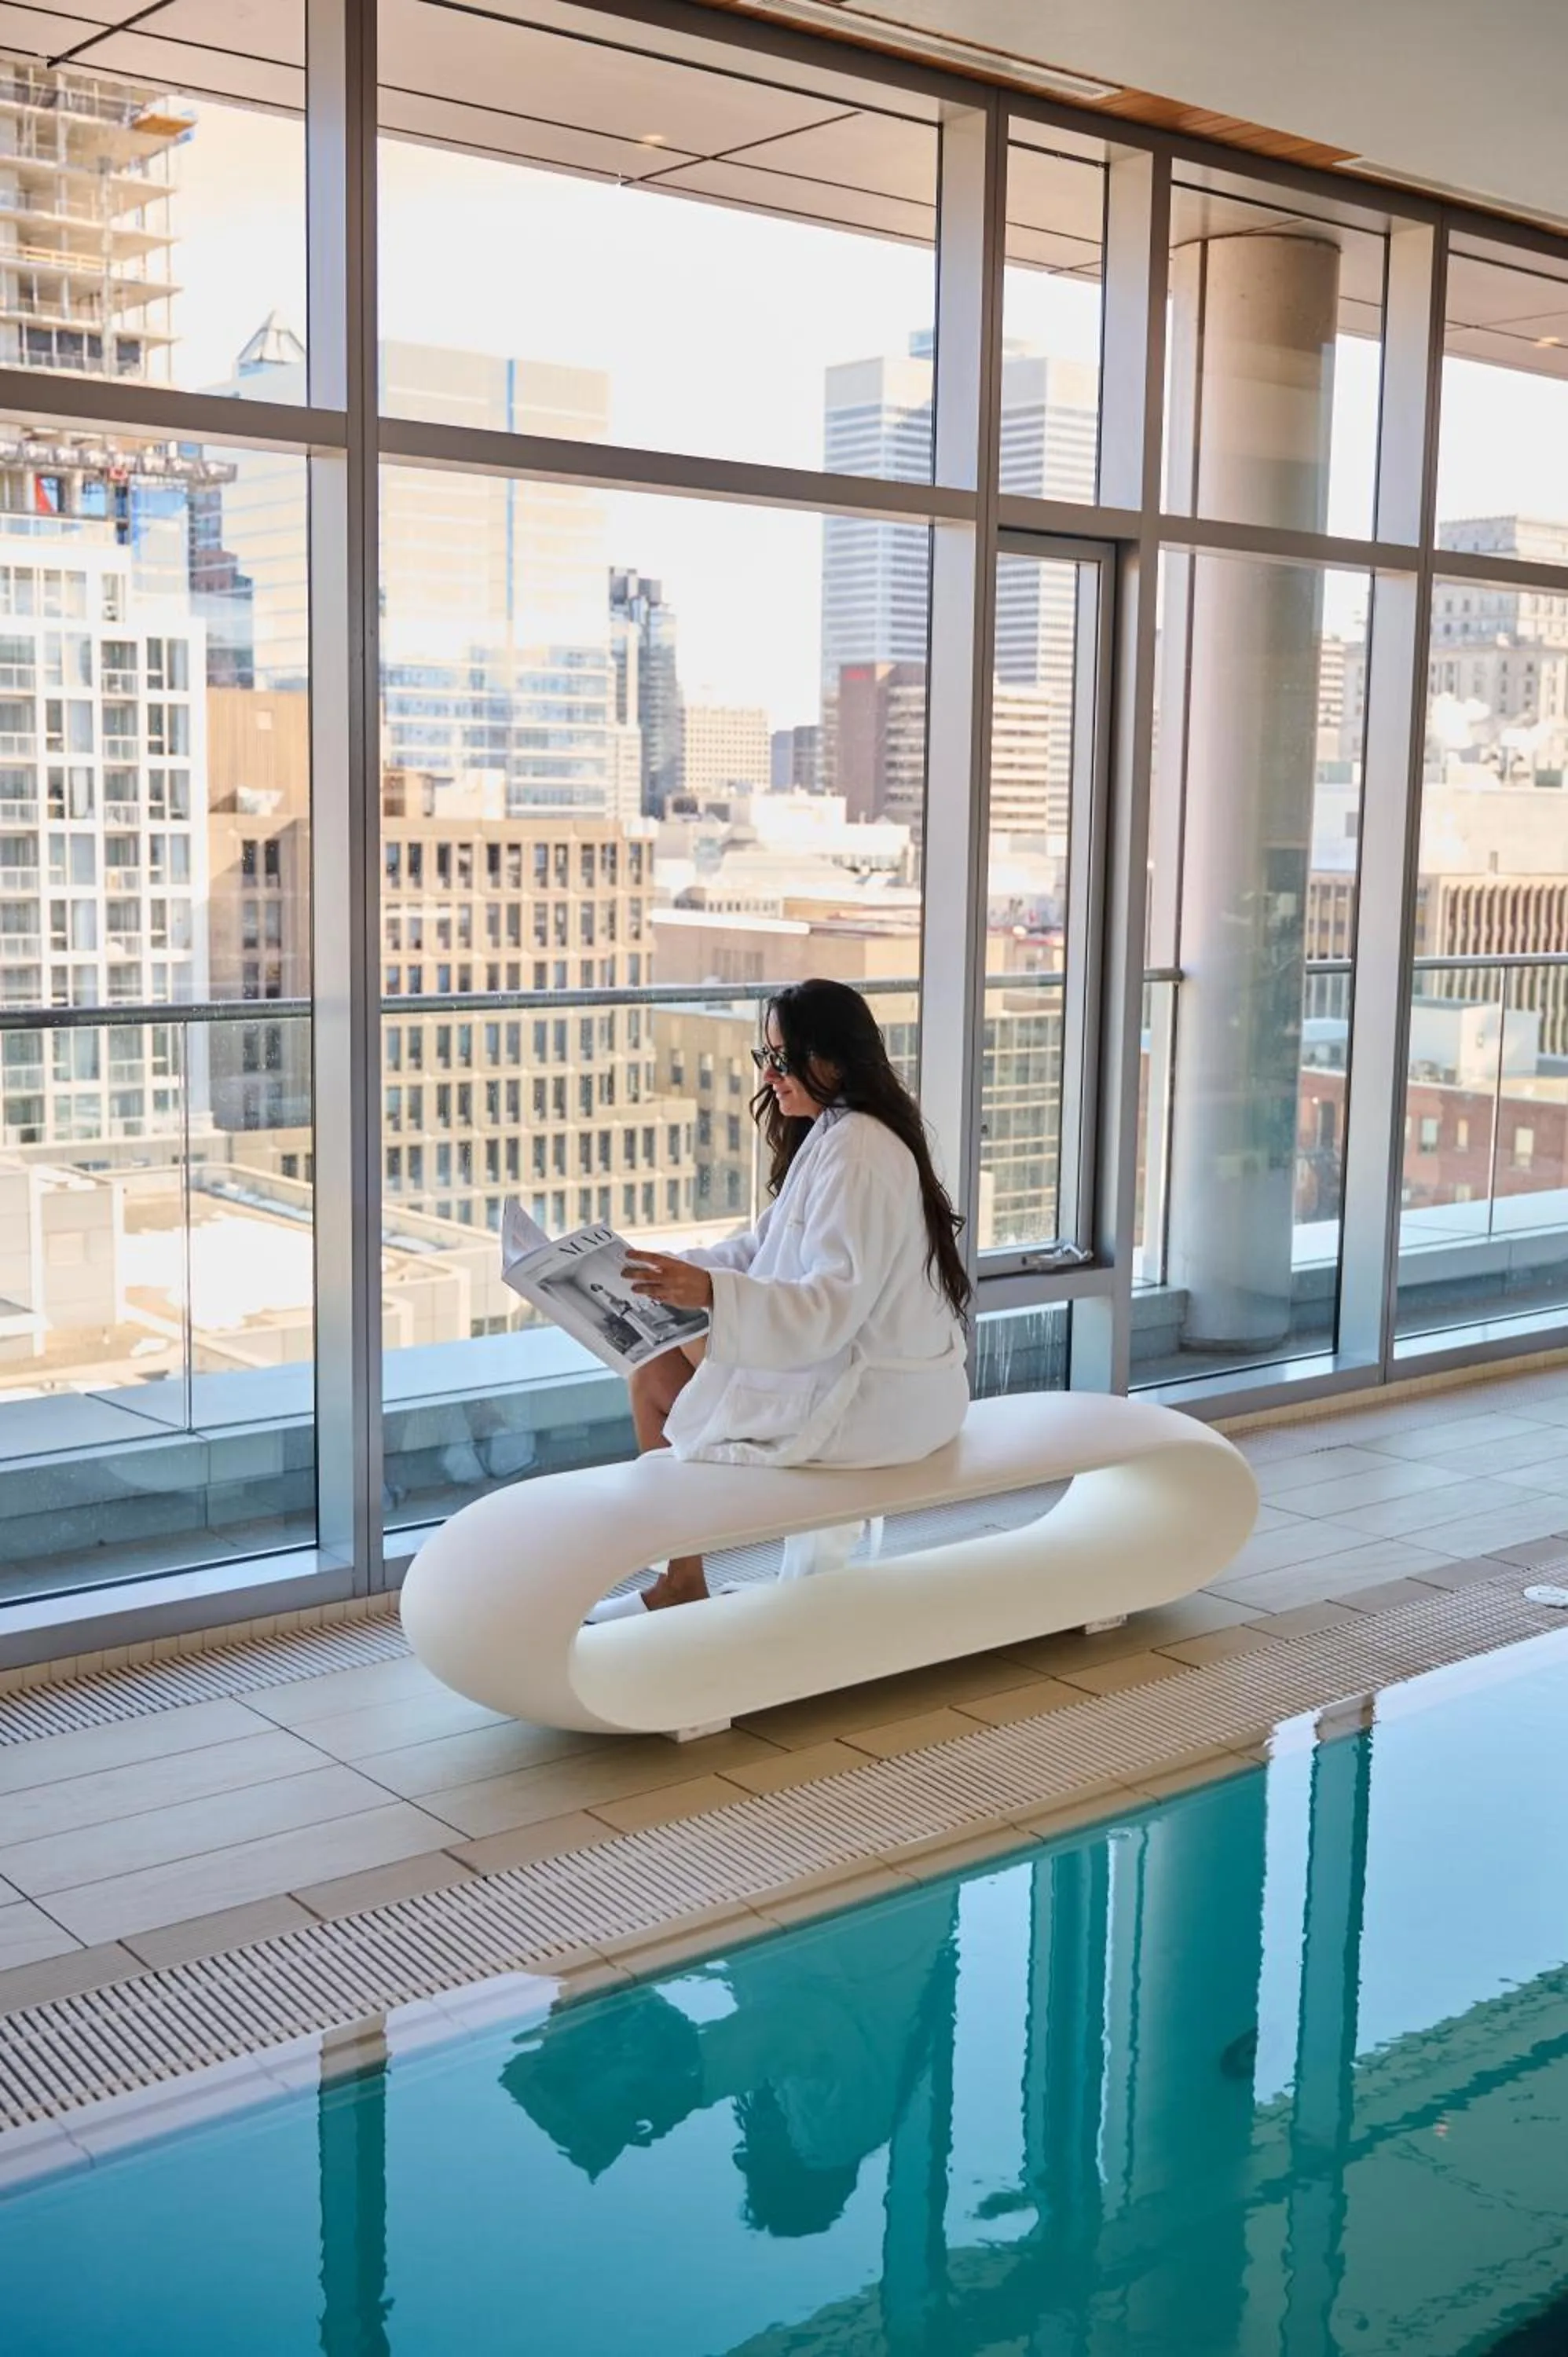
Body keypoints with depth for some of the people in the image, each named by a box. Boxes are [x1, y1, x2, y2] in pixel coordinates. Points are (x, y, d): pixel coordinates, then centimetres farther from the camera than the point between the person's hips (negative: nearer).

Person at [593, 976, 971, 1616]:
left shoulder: (858, 1153, -21)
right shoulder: (831, 1133, 10)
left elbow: (832, 1305, -28)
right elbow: (764, 1250, 13)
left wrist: (711, 1293, -38)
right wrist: (670, 1270, 1)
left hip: (873, 1399, -9)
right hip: (861, 1366, 9)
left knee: (657, 1380, -1)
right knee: (658, 1359, 9)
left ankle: (682, 1583, 16)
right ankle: (679, 1580, 14)